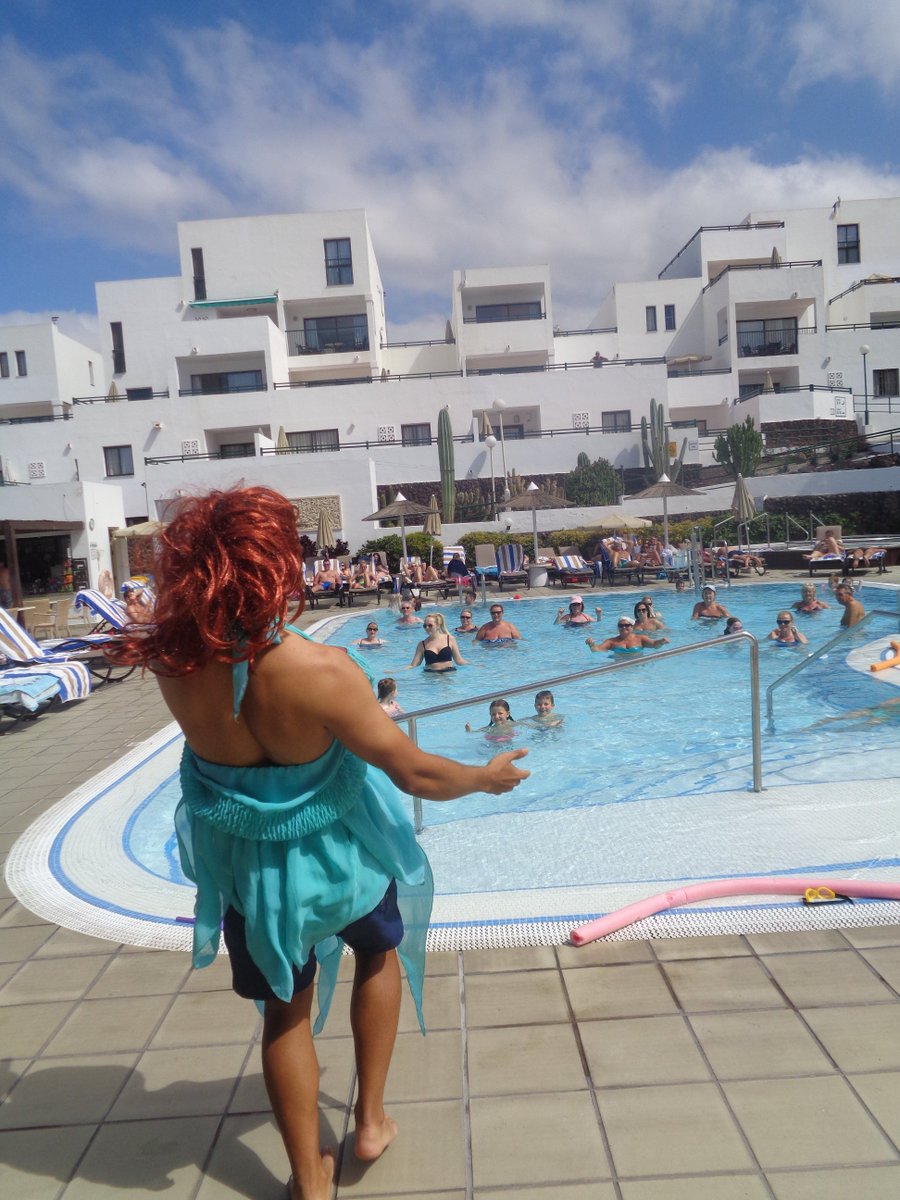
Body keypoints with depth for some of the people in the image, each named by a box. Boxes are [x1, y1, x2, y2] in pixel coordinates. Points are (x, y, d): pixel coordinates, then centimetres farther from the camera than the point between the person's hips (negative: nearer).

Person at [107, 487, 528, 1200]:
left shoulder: (175, 665, -21)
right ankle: (371, 1119, 41)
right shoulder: (321, 670, -33)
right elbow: (416, 774, -22)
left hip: (250, 866, 3)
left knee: (286, 1009, 25)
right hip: (338, 854, -2)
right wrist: (487, 778, -5)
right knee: (380, 952, 32)